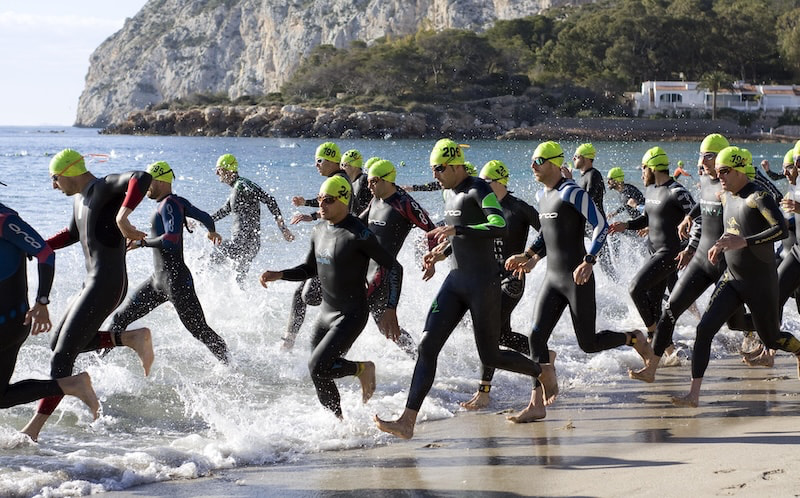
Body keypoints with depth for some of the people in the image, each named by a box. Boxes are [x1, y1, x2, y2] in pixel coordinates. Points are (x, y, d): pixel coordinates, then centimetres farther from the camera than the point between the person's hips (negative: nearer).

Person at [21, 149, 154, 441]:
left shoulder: (104, 187, -13)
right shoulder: (81, 198, 17)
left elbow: (142, 178, -33)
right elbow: (72, 234, 36)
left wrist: (122, 216, -46)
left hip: (105, 285, -11)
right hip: (93, 285, 11)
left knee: (62, 355, -11)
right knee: (59, 344, 15)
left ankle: (34, 428, -10)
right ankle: (131, 338, 7)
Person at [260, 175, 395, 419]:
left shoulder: (357, 234, -19)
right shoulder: (320, 231, 5)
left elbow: (392, 267, -15)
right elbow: (310, 269, 18)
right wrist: (278, 275, 2)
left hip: (351, 316, -8)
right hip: (326, 314, 8)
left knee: (318, 367, -19)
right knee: (320, 377, 10)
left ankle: (362, 369, 5)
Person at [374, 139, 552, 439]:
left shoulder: (479, 190, -13)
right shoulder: (448, 192, 14)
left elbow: (500, 227, -29)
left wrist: (456, 229, -31)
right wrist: (441, 252, 13)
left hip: (484, 282, -8)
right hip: (456, 281, 8)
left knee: (489, 356, 2)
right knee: (427, 346, -7)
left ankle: (543, 372, 32)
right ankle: (408, 422, -12)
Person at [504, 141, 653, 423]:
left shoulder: (572, 193, -14)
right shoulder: (542, 195, 12)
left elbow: (601, 225, -20)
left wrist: (589, 261, -29)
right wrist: (530, 256, 17)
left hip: (577, 279, -8)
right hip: (552, 278, 8)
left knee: (589, 344, 1)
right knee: (536, 338, -5)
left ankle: (633, 338, 29)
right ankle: (537, 404, -4)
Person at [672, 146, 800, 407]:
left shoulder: (758, 197, -17)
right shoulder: (726, 197, 8)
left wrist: (743, 242, -38)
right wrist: (720, 249, 6)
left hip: (761, 283, -6)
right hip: (732, 278, 6)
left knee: (771, 339, 11)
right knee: (704, 329, -11)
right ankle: (694, 394, -12)